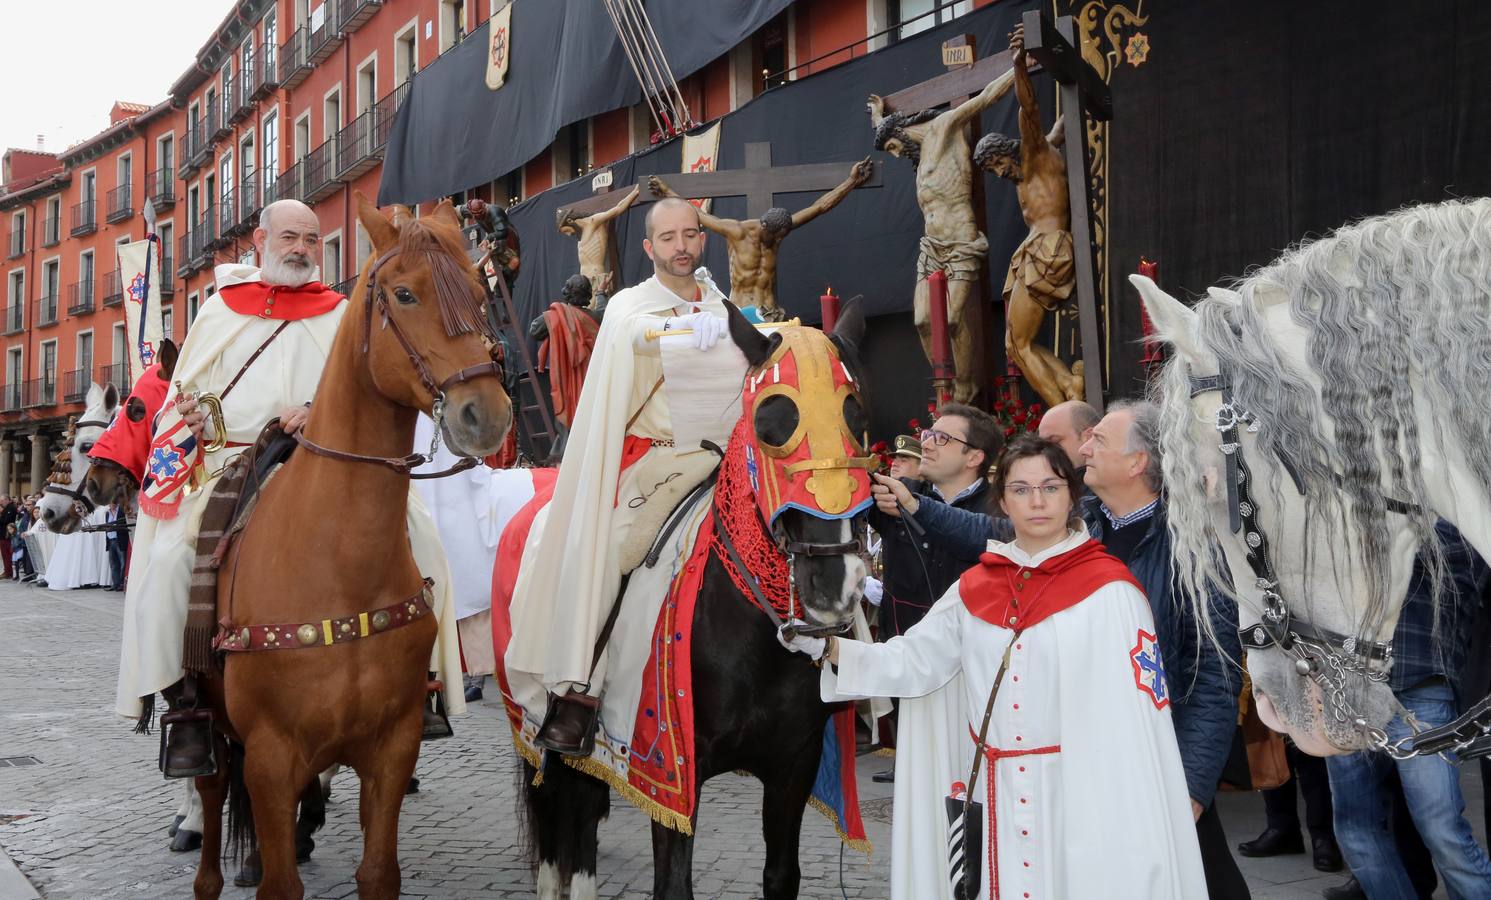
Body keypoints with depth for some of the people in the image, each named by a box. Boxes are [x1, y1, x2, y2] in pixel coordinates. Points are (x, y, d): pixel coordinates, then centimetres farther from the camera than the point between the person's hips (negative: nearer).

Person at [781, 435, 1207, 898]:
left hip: (1082, 798, -4)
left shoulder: (1109, 589, -7)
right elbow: (912, 662, 5)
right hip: (994, 805, 4)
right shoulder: (974, 588, 7)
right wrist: (828, 648, -9)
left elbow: (1137, 710, -9)